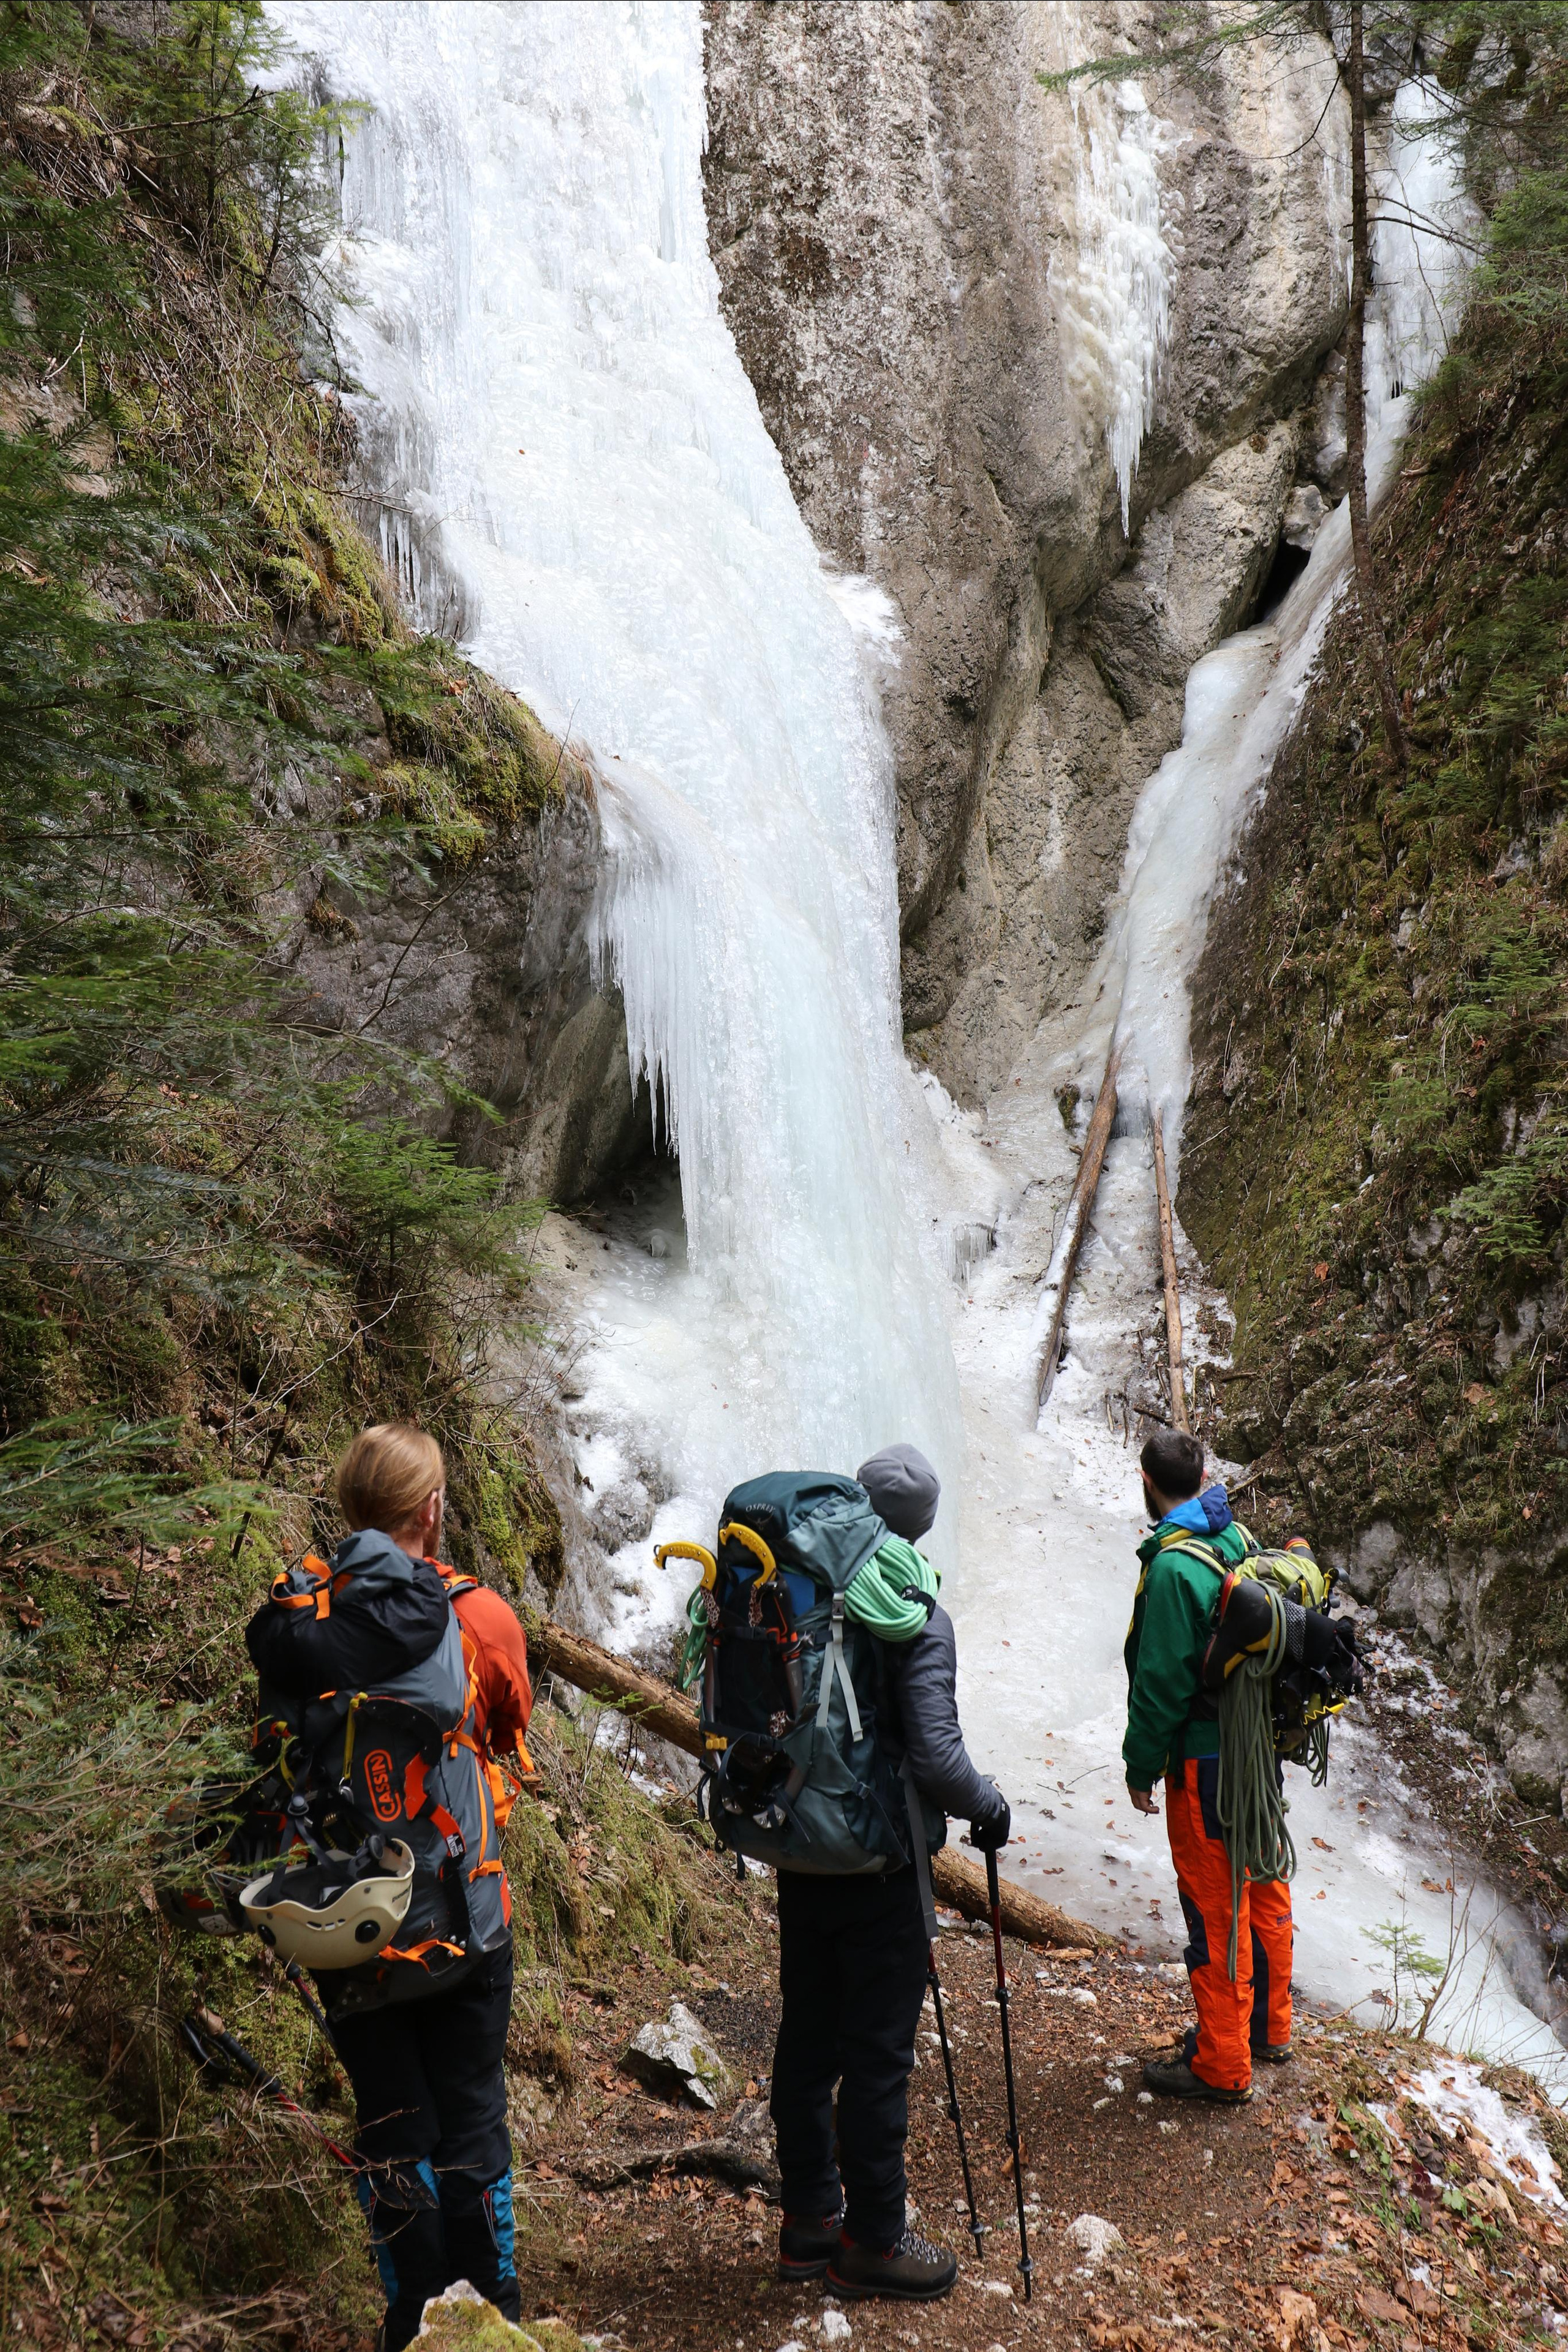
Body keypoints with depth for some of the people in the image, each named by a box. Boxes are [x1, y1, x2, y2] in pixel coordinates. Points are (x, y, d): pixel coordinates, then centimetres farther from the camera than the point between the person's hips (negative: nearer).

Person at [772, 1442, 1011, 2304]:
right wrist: (989, 1807, -5)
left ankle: (809, 2218, 31)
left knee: (806, 2038, 17)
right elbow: (936, 1756, -24)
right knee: (878, 2054, 6)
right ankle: (871, 2243, 19)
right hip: (878, 1868, -6)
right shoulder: (917, 1619, -19)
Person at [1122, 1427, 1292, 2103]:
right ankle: (1268, 2027, 37)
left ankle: (1222, 2066, 14)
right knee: (1262, 1890, 20)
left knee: (1215, 1910, 3)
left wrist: (1140, 1767, -9)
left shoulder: (1174, 1567, -23)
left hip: (1206, 1762, -8)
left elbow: (1161, 1681, -20)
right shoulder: (1240, 1540, 2)